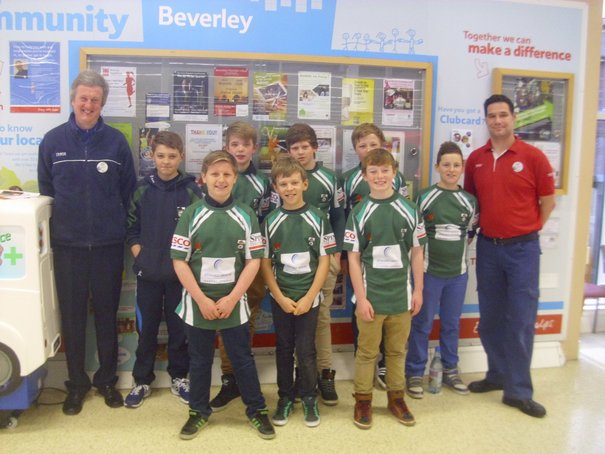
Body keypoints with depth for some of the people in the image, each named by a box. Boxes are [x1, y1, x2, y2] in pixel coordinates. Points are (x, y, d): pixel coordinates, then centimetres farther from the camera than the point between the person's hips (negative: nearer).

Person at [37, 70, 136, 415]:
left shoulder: (116, 141, -1)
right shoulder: (53, 140, 1)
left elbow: (129, 191, 4)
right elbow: (45, 190, 9)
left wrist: (123, 230, 3)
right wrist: (56, 228, 8)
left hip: (108, 244, 0)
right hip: (68, 244, 1)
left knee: (107, 313, 11)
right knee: (72, 316, 10)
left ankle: (107, 379, 27)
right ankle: (77, 383, 26)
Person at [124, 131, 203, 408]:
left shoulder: (191, 191, -6)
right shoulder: (143, 189, 1)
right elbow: (131, 228, 7)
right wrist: (139, 256, -3)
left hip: (180, 273, -1)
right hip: (148, 272, 2)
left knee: (179, 328, 10)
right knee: (146, 329, 11)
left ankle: (179, 377, 28)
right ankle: (141, 381, 26)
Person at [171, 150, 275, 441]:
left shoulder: (246, 216, -1)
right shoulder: (191, 215, -3)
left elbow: (254, 261, -2)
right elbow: (179, 261, -6)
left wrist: (232, 298, -10)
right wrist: (202, 300, -12)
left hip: (234, 303, 0)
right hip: (197, 302, 0)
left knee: (242, 359, 10)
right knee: (199, 360, 14)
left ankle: (256, 410, 26)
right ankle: (199, 411, 32)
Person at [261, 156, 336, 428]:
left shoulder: (318, 219, -4)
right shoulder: (271, 221, -1)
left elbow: (324, 261, -4)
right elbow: (264, 262, 0)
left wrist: (308, 297, -10)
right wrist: (280, 297, -8)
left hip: (308, 297, -1)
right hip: (280, 298, 1)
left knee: (306, 350, 6)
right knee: (284, 348, 12)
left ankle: (309, 398, 23)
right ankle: (285, 397, 27)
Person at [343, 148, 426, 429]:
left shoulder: (409, 210, 0)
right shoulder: (359, 213, -5)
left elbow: (417, 253, 6)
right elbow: (353, 258, -5)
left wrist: (418, 290, 4)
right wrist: (361, 297, -8)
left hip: (401, 295, 2)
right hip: (371, 295, -2)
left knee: (397, 350, 15)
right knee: (367, 350, 9)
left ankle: (396, 397, 31)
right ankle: (362, 400, 24)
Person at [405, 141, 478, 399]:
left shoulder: (469, 201, 3)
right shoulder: (425, 197, -6)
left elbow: (471, 231, 16)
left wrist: (456, 249, 9)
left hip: (458, 272, 3)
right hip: (428, 270, -3)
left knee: (452, 324, 15)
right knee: (422, 324, 5)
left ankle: (450, 371, 31)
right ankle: (414, 374, 17)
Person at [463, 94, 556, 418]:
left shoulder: (533, 156, -6)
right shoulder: (475, 159, 5)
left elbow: (548, 200, 1)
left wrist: (527, 230, 1)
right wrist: (483, 227, 6)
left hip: (522, 248, -3)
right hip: (487, 247, 4)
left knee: (521, 319, 0)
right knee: (490, 317, 12)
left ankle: (518, 390, 12)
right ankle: (498, 375, 31)